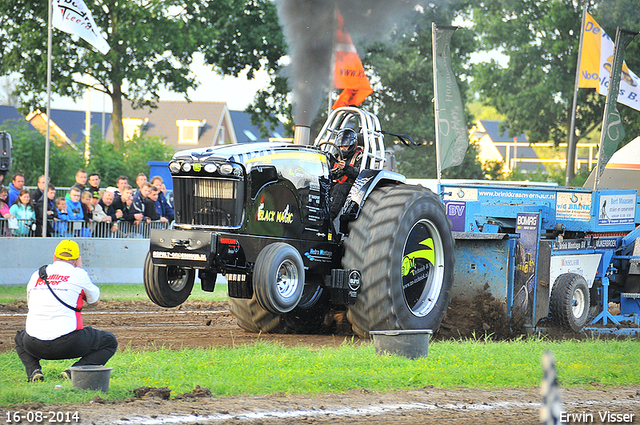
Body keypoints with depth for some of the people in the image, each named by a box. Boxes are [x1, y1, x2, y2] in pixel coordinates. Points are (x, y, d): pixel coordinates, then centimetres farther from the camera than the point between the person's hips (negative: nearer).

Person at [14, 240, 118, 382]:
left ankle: (33, 371, 8)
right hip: (68, 346, -4)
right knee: (110, 341, 14)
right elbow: (95, 300, 17)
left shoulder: (36, 275, 12)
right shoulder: (78, 274, 0)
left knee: (20, 337, 38)